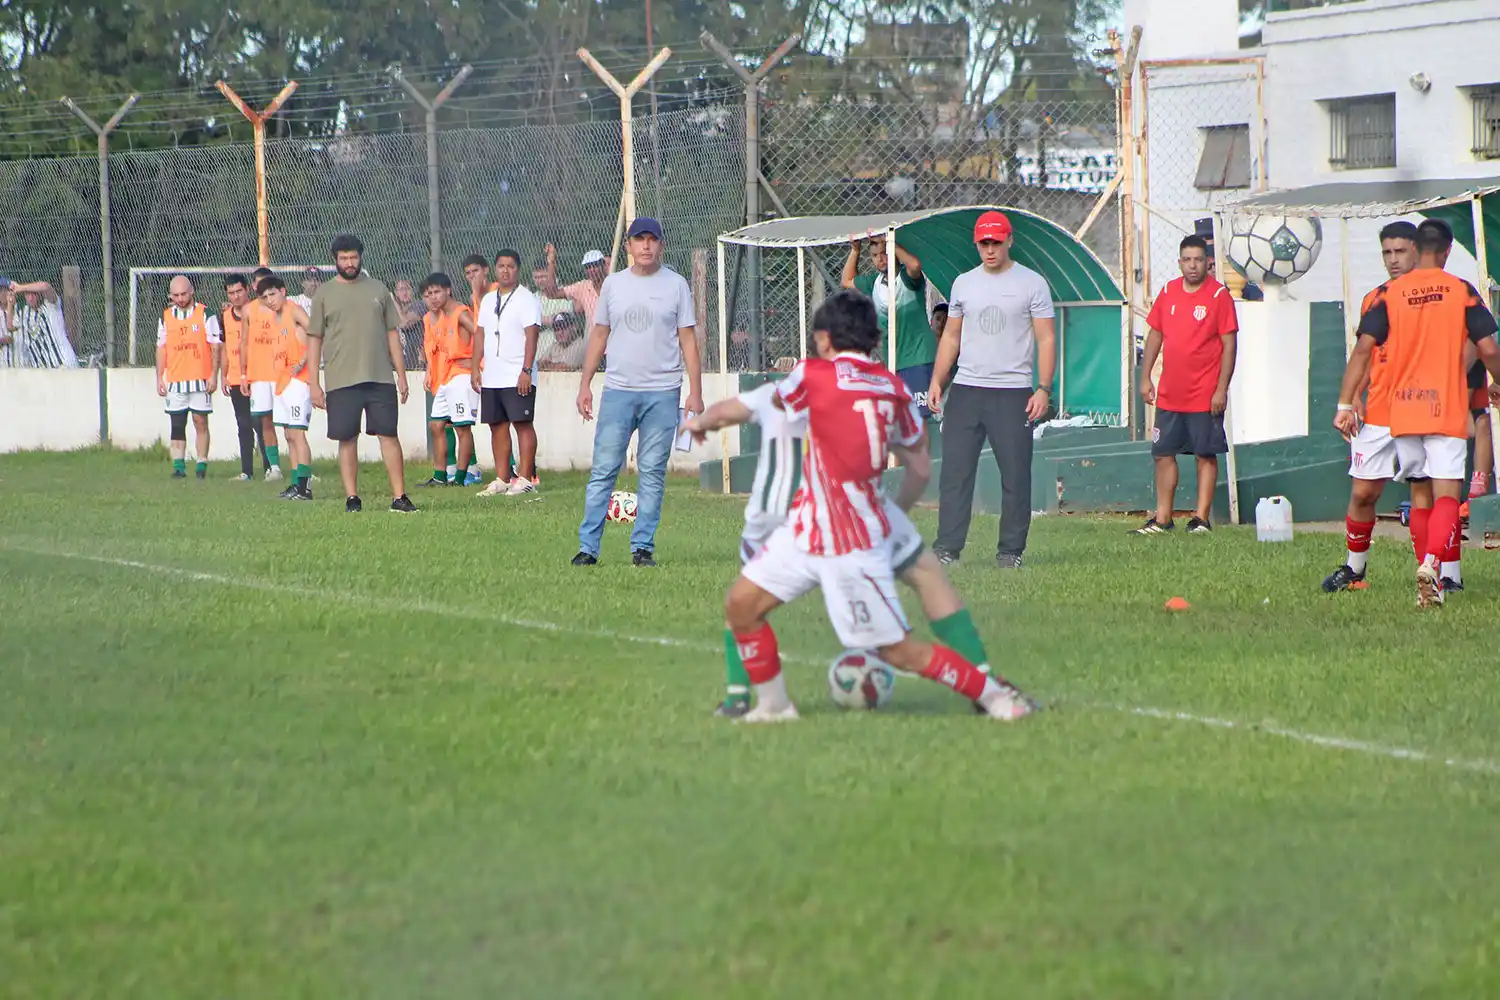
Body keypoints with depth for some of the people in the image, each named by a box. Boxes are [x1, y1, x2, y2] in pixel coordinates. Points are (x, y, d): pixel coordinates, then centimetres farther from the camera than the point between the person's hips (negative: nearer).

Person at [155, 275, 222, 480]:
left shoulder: (205, 314, -1)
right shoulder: (166, 317, 10)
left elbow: (216, 346, 0)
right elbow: (161, 349, 14)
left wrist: (214, 375, -7)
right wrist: (159, 378, 10)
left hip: (200, 379, -3)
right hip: (174, 380, 3)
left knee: (200, 422, -1)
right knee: (177, 424, 1)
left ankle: (202, 465, 5)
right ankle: (178, 466, 2)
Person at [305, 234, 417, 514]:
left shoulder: (378, 290, 10)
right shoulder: (324, 295, 5)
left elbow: (392, 333, 13)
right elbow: (314, 340, 5)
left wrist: (401, 374, 7)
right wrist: (314, 384, -1)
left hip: (380, 378, 1)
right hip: (341, 382, -1)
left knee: (388, 435, -2)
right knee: (346, 439, 1)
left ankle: (399, 496, -1)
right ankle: (352, 497, 9)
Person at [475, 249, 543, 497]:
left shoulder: (526, 299, -5)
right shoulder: (488, 300, 17)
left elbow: (531, 335, -12)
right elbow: (481, 334, 19)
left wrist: (526, 370, -20)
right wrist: (476, 367, 10)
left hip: (517, 377, -7)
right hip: (491, 377, 7)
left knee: (523, 424, -7)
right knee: (497, 427, 7)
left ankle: (525, 478, -6)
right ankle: (501, 480, 11)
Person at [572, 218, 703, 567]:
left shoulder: (676, 284, 4)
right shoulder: (613, 283, 10)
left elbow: (688, 340, 3)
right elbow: (599, 335, 14)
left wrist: (695, 392, -4)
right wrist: (585, 384, 8)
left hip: (662, 393, -1)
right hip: (618, 390, 1)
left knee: (653, 473, 1)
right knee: (603, 470, -3)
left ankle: (643, 547, 6)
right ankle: (588, 546, -3)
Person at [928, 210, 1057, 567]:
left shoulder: (1032, 283, 1)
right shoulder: (964, 283, 13)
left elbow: (1046, 339, -1)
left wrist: (1044, 389, -11)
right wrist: (936, 382, 9)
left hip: (1013, 393, -3)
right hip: (966, 390, 3)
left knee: (1015, 474, -2)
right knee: (955, 471, -2)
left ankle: (1010, 551, 6)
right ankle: (947, 548, 0)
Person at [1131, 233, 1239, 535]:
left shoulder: (1219, 295, -7)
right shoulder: (1168, 292, 8)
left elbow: (1229, 345, -8)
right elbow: (1155, 335, 15)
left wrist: (1222, 389, -13)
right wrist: (1145, 377, 9)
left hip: (1205, 396, -5)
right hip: (1169, 394, 5)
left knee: (1206, 455, 0)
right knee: (1163, 454, 7)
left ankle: (1201, 518, 5)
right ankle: (1162, 518, 14)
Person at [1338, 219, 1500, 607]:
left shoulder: (1388, 293, 3)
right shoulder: (1462, 291, -1)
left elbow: (1363, 348, -4)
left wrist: (1345, 404, -3)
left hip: (1403, 411, 3)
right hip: (1447, 410, -3)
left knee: (1420, 494, 14)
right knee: (1446, 493, -6)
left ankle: (1428, 586, 15)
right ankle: (1432, 563, -31)